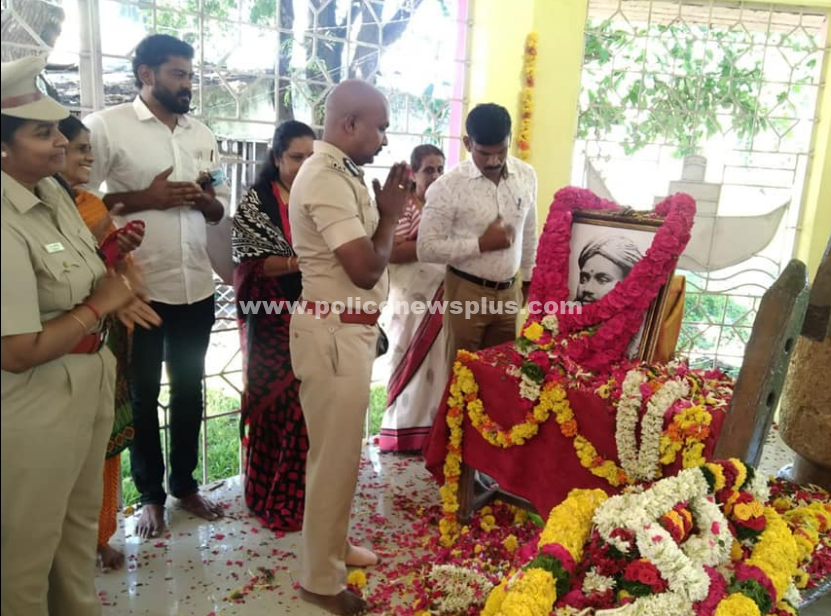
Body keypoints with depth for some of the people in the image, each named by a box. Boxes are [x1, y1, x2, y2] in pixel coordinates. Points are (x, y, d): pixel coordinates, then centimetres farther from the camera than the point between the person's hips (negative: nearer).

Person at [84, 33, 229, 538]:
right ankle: (151, 494, 27)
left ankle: (185, 483, 32)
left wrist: (206, 200, -7)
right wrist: (145, 198, -18)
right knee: (142, 395, 11)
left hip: (197, 287, 5)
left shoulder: (202, 134, 10)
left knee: (190, 390, 15)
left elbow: (220, 208, 15)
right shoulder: (107, 126, -6)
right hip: (140, 289, -5)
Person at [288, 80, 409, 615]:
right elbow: (366, 269, -24)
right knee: (335, 454, 3)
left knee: (341, 448, 21)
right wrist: (391, 213, -10)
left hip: (350, 328, 10)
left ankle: (335, 544, 40)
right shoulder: (326, 179, -21)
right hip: (335, 333, -10)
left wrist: (384, 210, 4)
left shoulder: (340, 172, 11)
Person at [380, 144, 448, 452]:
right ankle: (406, 432, 13)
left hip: (444, 297, 6)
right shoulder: (402, 206, -5)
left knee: (438, 361, 7)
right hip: (414, 298, -5)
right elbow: (393, 252, -17)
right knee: (413, 360, 2)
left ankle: (434, 429, 18)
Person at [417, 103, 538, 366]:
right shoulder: (448, 186, -16)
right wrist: (482, 244, -20)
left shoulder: (527, 176, -1)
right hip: (467, 293, -4)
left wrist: (528, 278, 17)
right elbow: (426, 248, -17)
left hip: (508, 291, 4)